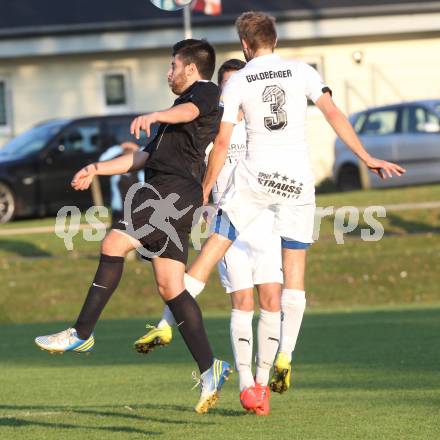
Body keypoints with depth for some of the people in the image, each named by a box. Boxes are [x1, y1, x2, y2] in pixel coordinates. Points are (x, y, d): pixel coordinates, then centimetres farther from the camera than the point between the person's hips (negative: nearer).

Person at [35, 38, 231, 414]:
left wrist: (153, 116, -42)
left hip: (176, 188, -10)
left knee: (114, 243, -18)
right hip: (163, 190, 10)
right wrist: (97, 169, 29)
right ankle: (209, 369, -2)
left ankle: (82, 333, -19)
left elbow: (188, 111, -22)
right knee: (170, 287, 2)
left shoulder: (206, 91, 5)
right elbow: (145, 157, 36)